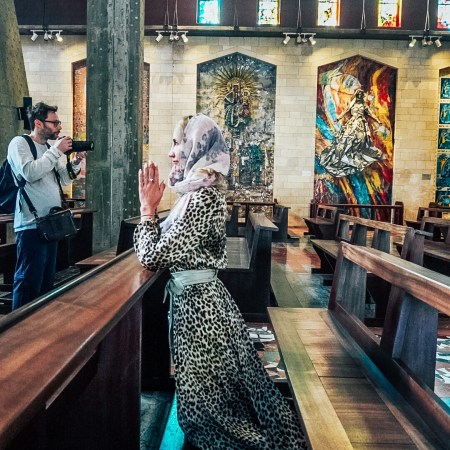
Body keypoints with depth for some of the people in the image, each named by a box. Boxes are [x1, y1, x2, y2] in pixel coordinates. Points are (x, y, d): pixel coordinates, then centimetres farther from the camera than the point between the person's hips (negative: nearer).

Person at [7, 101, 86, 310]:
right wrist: (56, 151, -16)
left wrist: (76, 162, 1)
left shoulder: (49, 148, 16)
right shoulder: (19, 143, -6)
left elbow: (64, 180, 17)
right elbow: (30, 173, -21)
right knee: (29, 282, -6)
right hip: (31, 225, -8)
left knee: (47, 280, 15)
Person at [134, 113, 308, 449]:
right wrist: (152, 208, 9)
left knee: (207, 402, 7)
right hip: (199, 300, 10)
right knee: (220, 398, 22)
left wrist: (147, 208, -11)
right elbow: (163, 248, 13)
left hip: (198, 305, -10)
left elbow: (151, 257, -22)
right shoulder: (199, 193, 9)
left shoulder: (201, 198, -22)